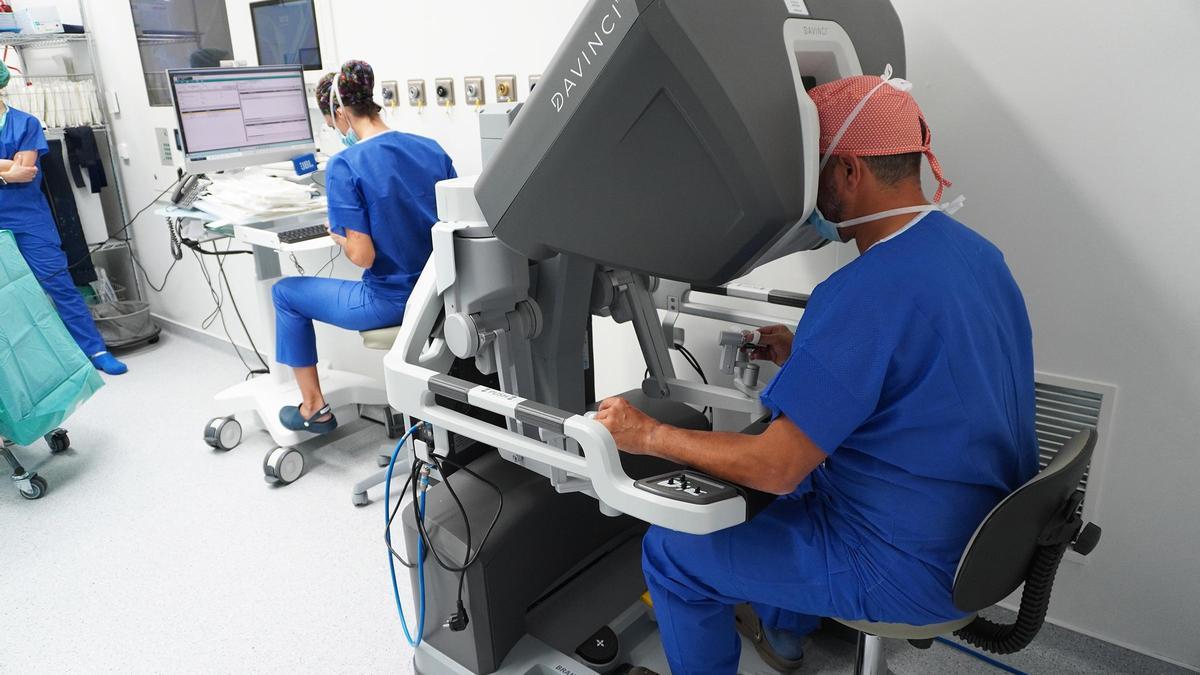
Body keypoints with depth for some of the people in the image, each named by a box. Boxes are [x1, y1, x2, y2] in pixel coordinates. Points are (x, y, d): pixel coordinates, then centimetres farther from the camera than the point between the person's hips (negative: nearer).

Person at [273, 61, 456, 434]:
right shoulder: (431, 148, 1)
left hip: (391, 302, -6)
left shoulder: (345, 166, -17)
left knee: (286, 292, 20)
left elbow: (362, 256, -19)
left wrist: (336, 232, 2)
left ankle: (314, 408, 30)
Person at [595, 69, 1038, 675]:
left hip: (912, 569, -9)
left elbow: (774, 467, -27)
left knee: (669, 552, 2)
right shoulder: (974, 250, 1)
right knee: (806, 474, 31)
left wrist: (647, 435, -15)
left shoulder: (863, 295, -29)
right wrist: (808, 359, 11)